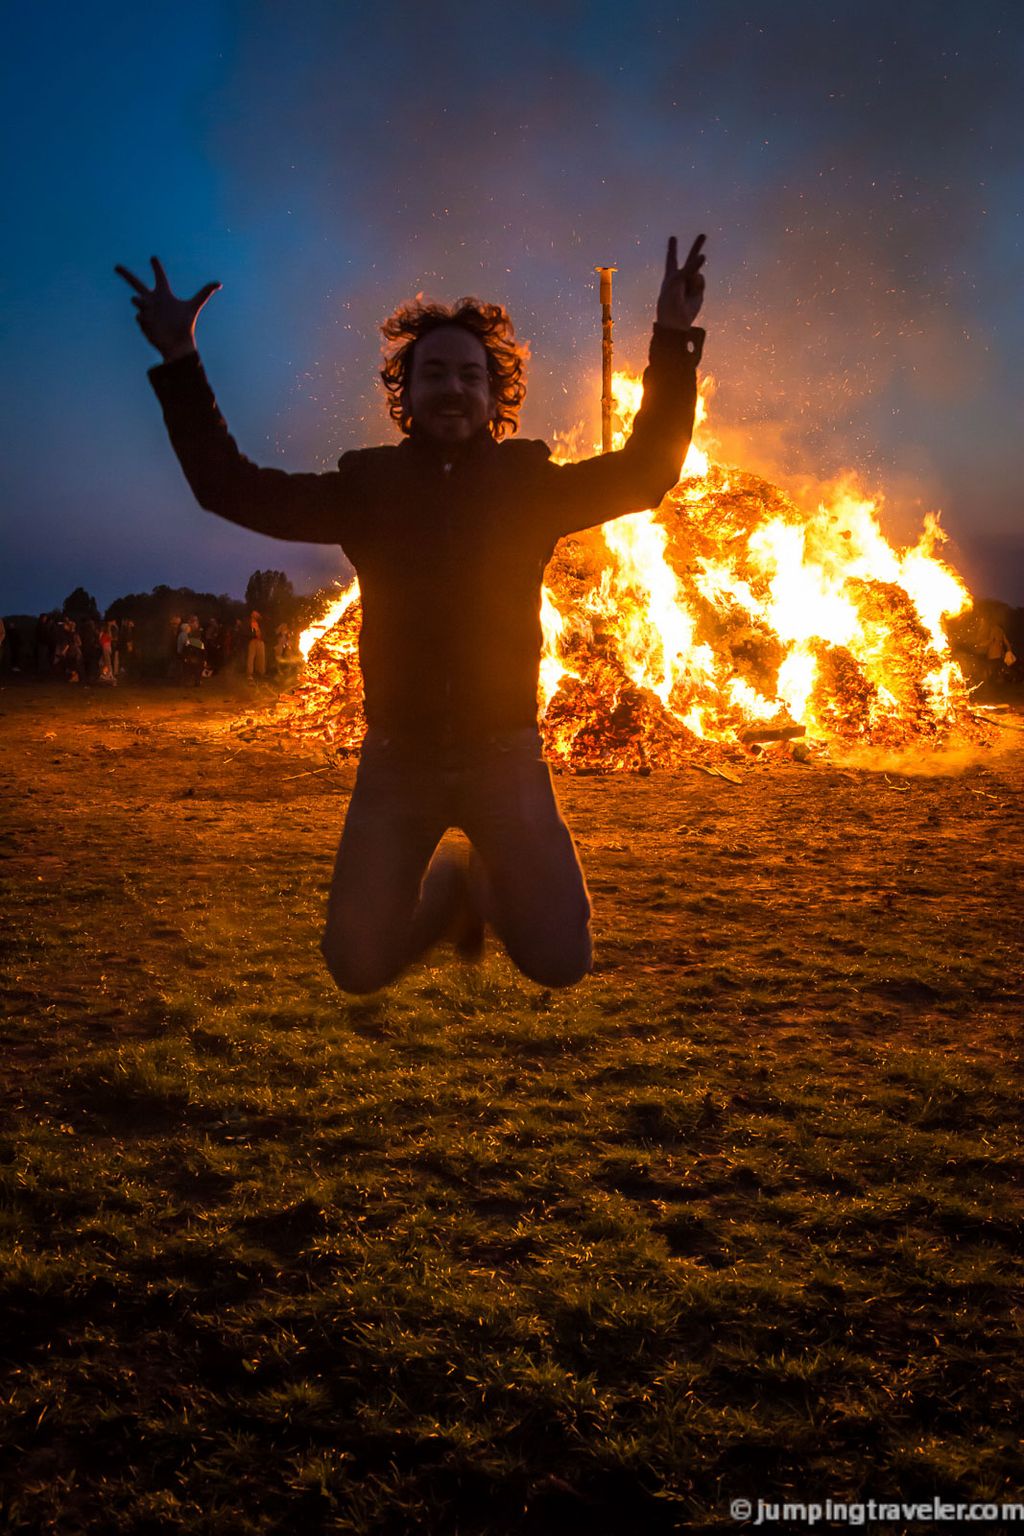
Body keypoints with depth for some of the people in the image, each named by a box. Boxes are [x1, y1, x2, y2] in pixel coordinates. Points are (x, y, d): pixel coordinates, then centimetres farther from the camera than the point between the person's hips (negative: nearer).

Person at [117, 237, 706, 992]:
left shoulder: (530, 484, 2)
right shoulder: (367, 485, 2)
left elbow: (644, 472, -6)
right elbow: (231, 487, 1)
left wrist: (673, 339, -13)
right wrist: (180, 361, -5)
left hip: (504, 757, 0)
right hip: (398, 760, 1)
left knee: (561, 962, -5)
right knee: (357, 967, 3)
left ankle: (493, 882, 27)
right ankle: (445, 888, 33)